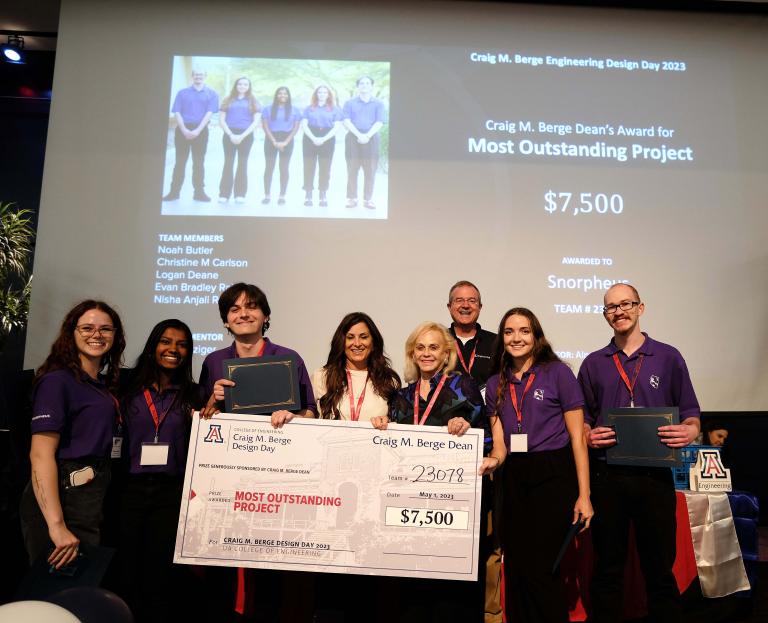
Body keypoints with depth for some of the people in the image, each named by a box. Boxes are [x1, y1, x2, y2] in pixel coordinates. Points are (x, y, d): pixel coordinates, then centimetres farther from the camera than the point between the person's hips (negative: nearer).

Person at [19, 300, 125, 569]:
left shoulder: (103, 384, 13)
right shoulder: (57, 380, -12)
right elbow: (40, 454, -20)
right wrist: (56, 526, -27)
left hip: (94, 497, 8)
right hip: (62, 499, -8)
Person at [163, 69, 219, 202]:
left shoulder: (212, 94, 7)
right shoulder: (182, 93, 11)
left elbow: (209, 113, -4)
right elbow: (177, 113, 2)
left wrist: (197, 130, -15)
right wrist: (185, 130, -14)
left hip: (200, 130, -1)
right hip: (183, 130, 1)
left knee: (199, 162, 3)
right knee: (180, 161, 2)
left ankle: (199, 192, 5)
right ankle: (174, 191, 4)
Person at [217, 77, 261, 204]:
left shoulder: (253, 102, 9)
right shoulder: (228, 100, 11)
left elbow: (256, 121, 0)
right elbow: (221, 120, 5)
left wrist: (242, 136, -10)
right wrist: (231, 134, -10)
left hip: (246, 135, -1)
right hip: (230, 134, 1)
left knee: (242, 164, 0)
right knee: (228, 163, -2)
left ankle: (240, 194, 0)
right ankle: (224, 194, -3)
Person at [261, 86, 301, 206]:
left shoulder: (294, 110, 7)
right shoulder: (268, 109, 5)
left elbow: (296, 127, 2)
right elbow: (265, 126, -1)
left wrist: (285, 142, -10)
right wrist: (274, 142, -11)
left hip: (287, 140, 0)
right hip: (271, 140, 0)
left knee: (284, 168, 1)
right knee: (269, 167, 0)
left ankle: (282, 196, 4)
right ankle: (267, 195, 3)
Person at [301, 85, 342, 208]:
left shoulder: (334, 109, 10)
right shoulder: (309, 108, 13)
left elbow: (336, 127, 0)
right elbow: (304, 125, 2)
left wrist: (323, 139, -13)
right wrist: (313, 138, -15)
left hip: (327, 140, 0)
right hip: (310, 139, 1)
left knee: (325, 169, -1)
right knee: (309, 168, -3)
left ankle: (323, 197, 2)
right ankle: (308, 196, -1)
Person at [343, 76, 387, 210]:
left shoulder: (378, 104, 10)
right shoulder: (350, 103, 11)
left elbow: (379, 123, -1)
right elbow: (347, 121, -1)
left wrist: (367, 136, -15)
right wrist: (359, 135, -15)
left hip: (371, 139, 0)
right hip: (353, 138, 0)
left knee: (370, 171, -1)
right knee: (352, 170, -1)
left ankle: (368, 199, 3)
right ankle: (352, 198, 4)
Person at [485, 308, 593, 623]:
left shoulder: (557, 372, -3)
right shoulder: (496, 384, 10)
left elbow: (577, 437, -5)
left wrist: (584, 495, -9)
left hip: (553, 478, -4)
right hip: (513, 481, 5)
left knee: (541, 570, -3)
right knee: (515, 570, 10)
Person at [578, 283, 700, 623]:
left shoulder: (668, 357, 5)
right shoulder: (593, 364, 9)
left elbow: (690, 415, 5)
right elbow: (581, 419, 13)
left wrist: (688, 431, -16)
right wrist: (589, 437, -8)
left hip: (654, 476, -1)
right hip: (606, 476, 1)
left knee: (660, 568, 8)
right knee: (607, 569, 11)